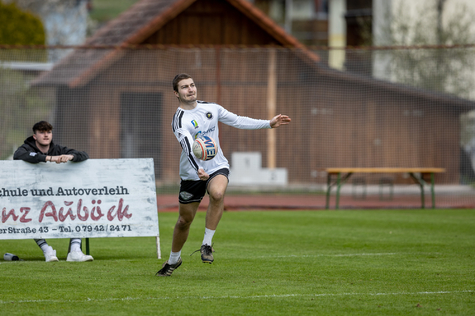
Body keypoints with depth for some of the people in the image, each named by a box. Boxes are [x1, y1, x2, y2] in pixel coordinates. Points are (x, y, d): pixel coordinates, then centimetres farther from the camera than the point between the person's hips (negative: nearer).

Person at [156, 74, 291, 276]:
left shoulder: (211, 108, 4)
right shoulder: (179, 120, -16)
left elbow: (238, 121, 16)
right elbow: (188, 147, -32)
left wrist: (269, 124, 14)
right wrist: (198, 170, -49)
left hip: (217, 168, 2)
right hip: (192, 174, -2)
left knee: (217, 193, -33)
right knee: (184, 220, 7)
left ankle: (207, 244, -22)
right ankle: (174, 260, 33)